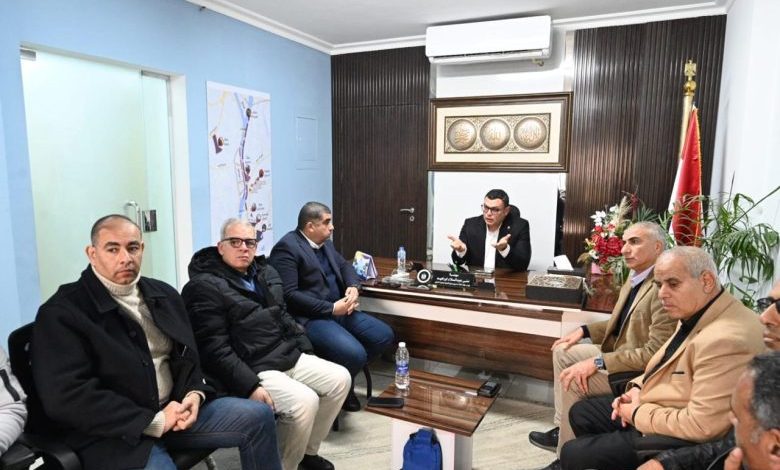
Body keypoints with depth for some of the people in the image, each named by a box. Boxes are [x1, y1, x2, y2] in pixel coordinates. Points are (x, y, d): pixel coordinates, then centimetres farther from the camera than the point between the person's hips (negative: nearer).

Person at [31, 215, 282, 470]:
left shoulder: (164, 294, 10)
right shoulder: (62, 312, -9)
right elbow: (67, 397, -17)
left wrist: (194, 394, -4)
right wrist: (153, 423, -18)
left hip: (174, 409, 6)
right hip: (114, 434, -6)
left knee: (258, 416, -4)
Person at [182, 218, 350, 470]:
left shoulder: (265, 273, 14)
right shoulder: (205, 287, -12)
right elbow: (215, 349, -18)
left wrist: (305, 350, 12)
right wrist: (250, 386, -25)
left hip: (289, 357, 9)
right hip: (253, 369, -8)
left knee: (340, 378, 0)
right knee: (304, 401, -27)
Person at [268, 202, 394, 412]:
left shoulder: (325, 242, 13)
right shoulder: (286, 248, -15)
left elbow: (344, 265, 22)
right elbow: (289, 295, -22)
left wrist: (353, 287, -2)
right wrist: (331, 308, -21)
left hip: (338, 310, 9)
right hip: (310, 317, -9)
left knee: (384, 335, 0)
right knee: (354, 354, -28)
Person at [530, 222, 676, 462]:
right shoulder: (636, 276, 4)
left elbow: (655, 353, -28)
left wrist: (597, 362, -27)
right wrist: (584, 330, 2)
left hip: (641, 371, -10)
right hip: (620, 351, 10)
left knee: (574, 379, -21)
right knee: (562, 352, 9)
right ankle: (563, 427, 17)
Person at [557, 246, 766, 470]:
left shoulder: (726, 339, -31)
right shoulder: (695, 312, 2)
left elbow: (701, 426, -31)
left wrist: (637, 415, -17)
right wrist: (638, 386, 1)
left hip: (682, 439, -10)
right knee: (580, 413, 18)